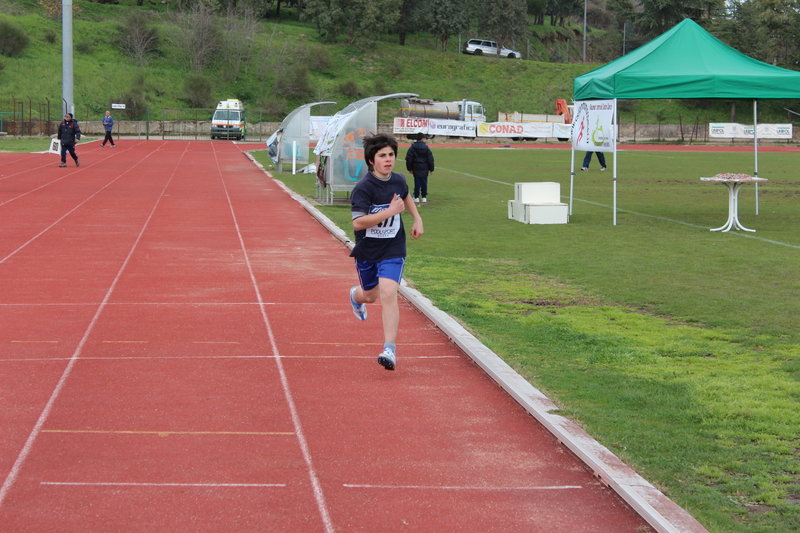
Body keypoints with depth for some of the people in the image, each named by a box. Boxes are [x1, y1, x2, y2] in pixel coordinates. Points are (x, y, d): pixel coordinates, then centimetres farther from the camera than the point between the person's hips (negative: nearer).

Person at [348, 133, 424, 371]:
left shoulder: (399, 180, -3)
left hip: (393, 249, 1)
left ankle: (390, 349, -18)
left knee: (388, 294, -17)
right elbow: (358, 223, -31)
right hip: (367, 251, -1)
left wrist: (417, 219, 13)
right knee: (371, 295, 20)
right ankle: (356, 296, 60)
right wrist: (390, 211, -35)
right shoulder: (363, 188, -21)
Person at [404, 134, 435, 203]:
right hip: (425, 169, 0)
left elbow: (408, 159, -2)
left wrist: (409, 168, 7)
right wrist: (431, 169, 8)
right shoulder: (426, 148, -3)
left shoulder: (412, 148, -3)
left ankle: (416, 197, 4)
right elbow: (430, 159, 0)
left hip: (416, 169, 0)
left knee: (417, 183, 3)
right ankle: (424, 197, 10)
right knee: (424, 183, 7)